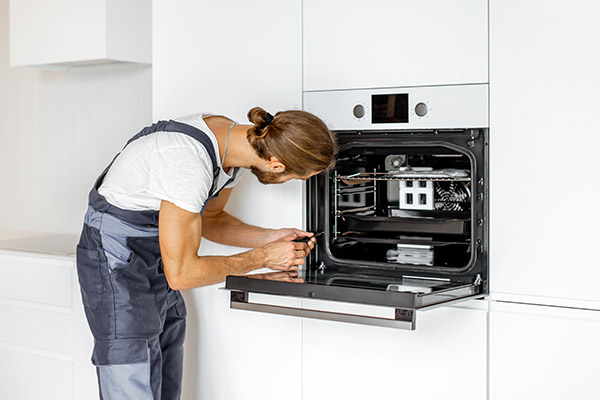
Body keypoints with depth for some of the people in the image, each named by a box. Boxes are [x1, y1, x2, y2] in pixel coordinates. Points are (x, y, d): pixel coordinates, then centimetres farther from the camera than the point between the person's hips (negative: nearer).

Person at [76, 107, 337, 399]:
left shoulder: (236, 141, -6)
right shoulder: (189, 164, -33)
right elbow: (181, 273, -26)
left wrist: (268, 238, -3)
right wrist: (262, 258, -16)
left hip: (156, 263, 9)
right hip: (116, 263, -8)